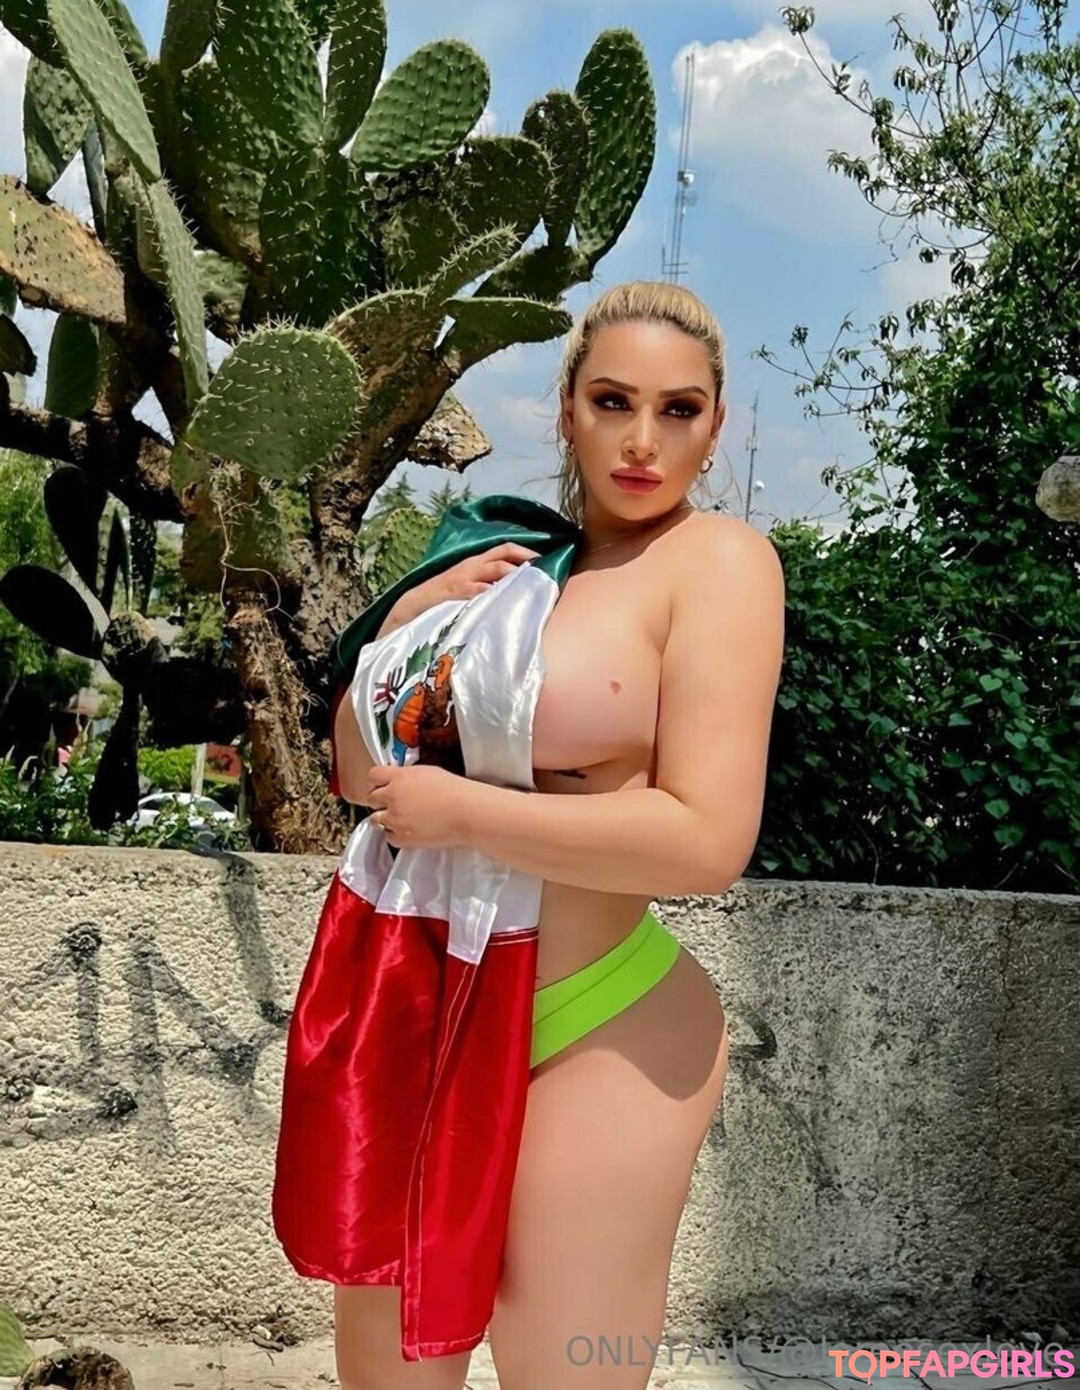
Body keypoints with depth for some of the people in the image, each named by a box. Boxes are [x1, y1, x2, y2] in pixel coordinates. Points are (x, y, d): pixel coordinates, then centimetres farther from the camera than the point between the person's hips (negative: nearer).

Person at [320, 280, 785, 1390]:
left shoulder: (717, 558, -9)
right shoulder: (511, 562, 9)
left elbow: (707, 842, -21)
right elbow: (360, 775, 10)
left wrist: (461, 813, -16)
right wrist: (403, 624, -7)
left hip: (600, 1032, -6)